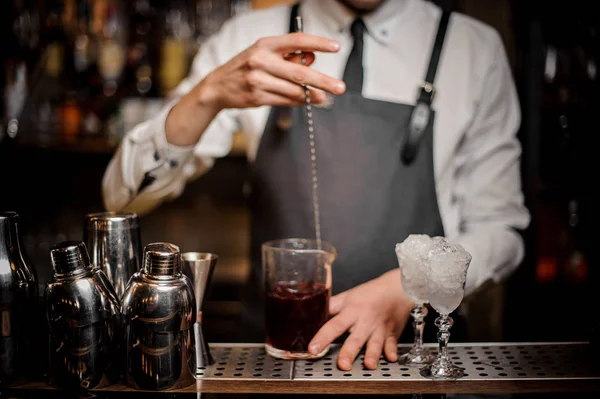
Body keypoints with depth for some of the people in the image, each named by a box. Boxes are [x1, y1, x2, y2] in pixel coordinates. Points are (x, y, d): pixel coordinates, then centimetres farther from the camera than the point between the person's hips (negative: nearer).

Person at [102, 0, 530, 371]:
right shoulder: (249, 38, 2)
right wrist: (210, 94, -21)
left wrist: (403, 289, -15)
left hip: (410, 345, 1)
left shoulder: (475, 48, 2)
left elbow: (498, 226, 3)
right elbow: (124, 194, -4)